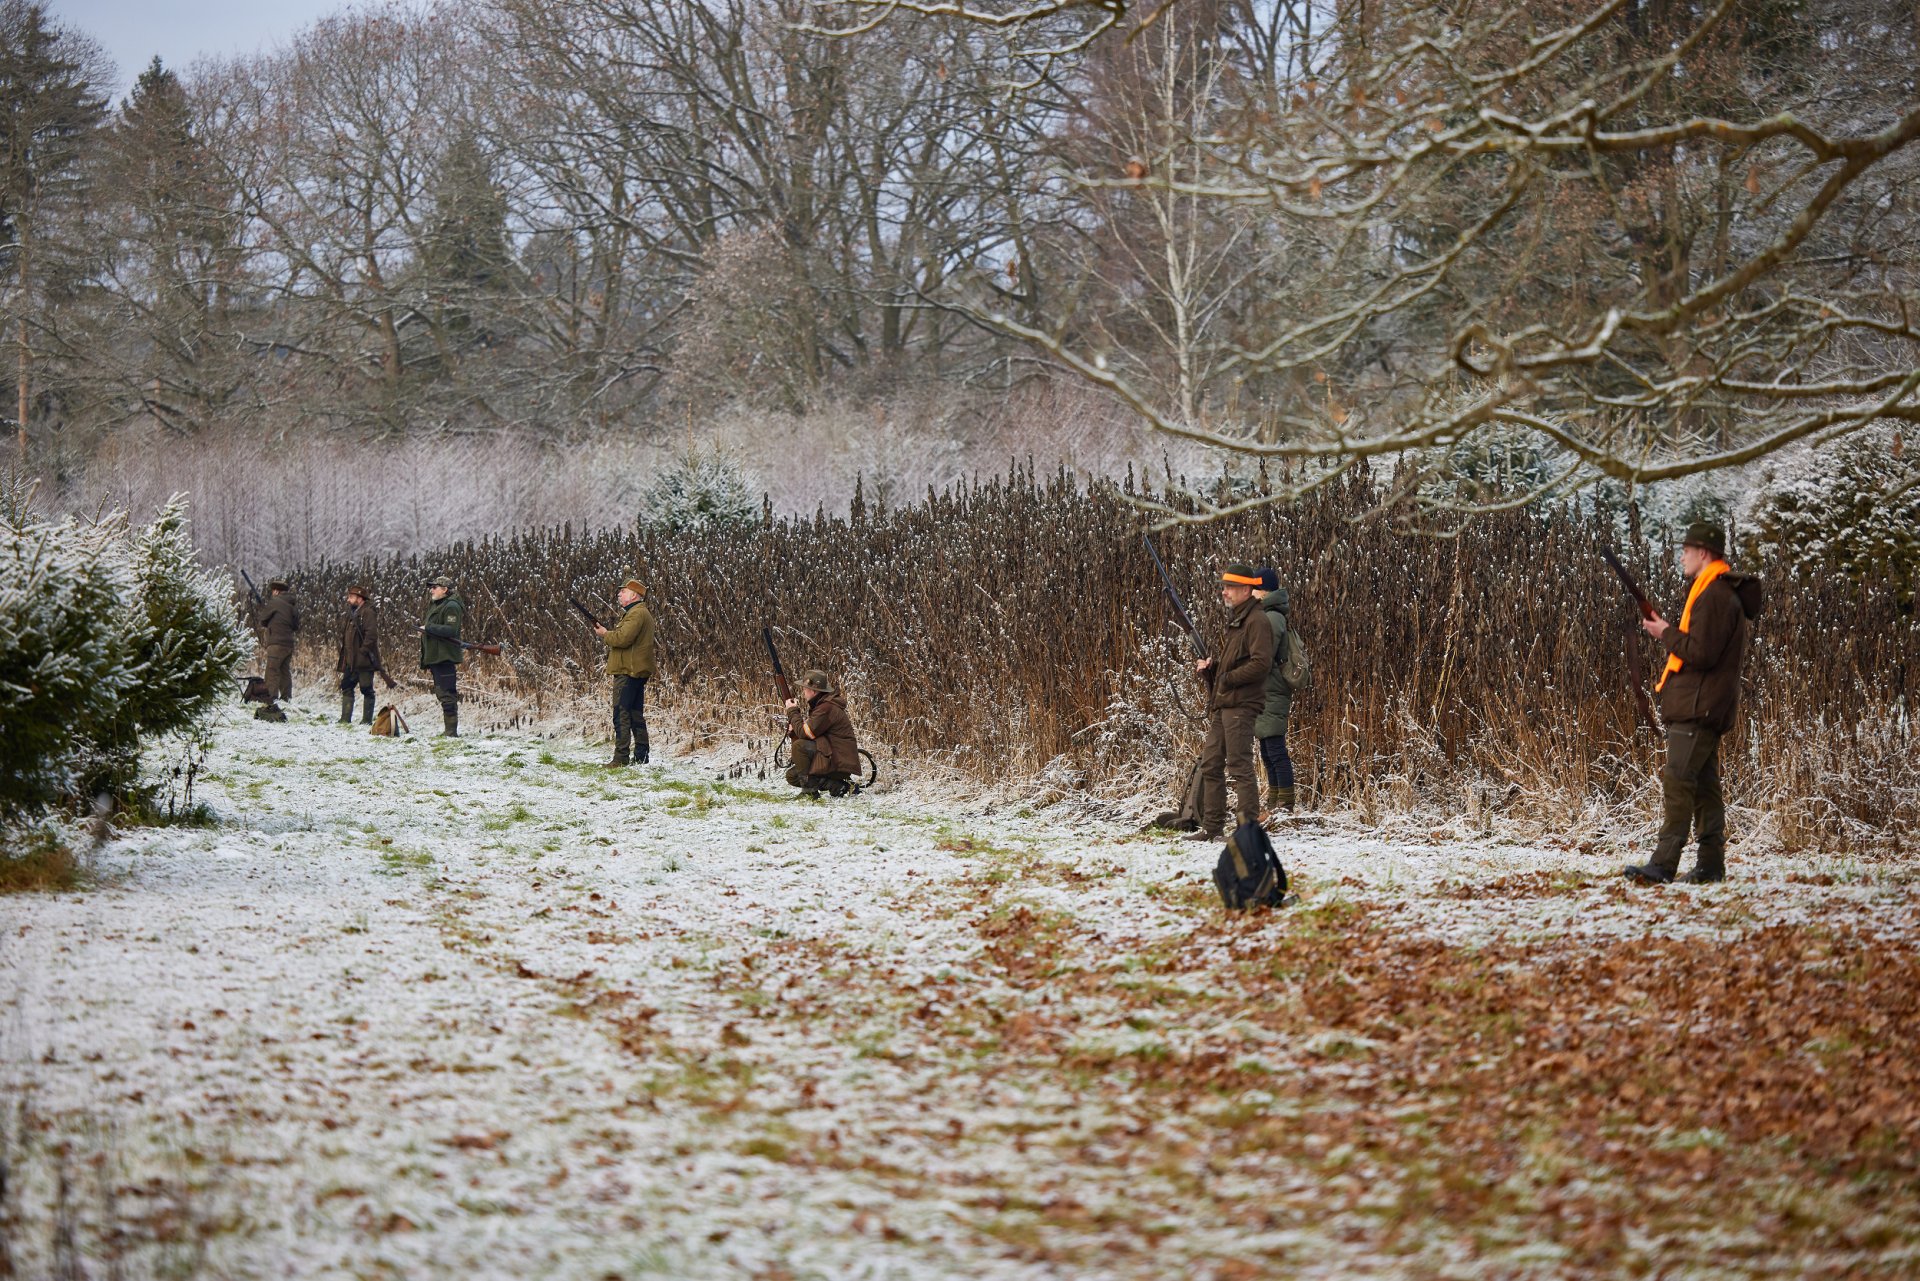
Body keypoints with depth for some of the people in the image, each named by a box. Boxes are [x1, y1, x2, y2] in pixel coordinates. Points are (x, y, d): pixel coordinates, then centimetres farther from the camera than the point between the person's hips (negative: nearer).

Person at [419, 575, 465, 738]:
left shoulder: (452, 607, -11)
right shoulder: (435, 607, 21)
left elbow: (451, 630, -23)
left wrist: (428, 628, -19)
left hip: (446, 657, -11)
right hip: (436, 657, 11)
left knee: (447, 694, -11)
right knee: (441, 694, 13)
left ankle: (452, 730, -12)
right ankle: (447, 729, 18)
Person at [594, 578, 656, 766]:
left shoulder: (636, 614, -14)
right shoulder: (637, 613, 21)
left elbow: (623, 638, -25)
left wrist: (605, 634, -8)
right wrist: (609, 633, 8)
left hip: (628, 673, -11)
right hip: (636, 672, 11)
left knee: (622, 715, -11)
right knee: (636, 715, 13)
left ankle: (620, 758, -13)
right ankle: (641, 757, 16)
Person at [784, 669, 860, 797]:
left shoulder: (827, 708, -19)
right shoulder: (820, 705, 14)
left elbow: (804, 733, -21)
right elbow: (807, 734, 15)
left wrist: (793, 711, -8)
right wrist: (793, 730, -6)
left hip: (839, 762, -11)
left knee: (799, 746, -23)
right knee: (792, 776, 10)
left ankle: (809, 790, -15)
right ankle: (836, 785, 5)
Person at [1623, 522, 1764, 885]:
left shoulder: (1714, 596, -15)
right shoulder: (1722, 592, 19)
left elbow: (1701, 653, -22)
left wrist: (1666, 633, -9)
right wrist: (1671, 635, 12)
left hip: (1697, 707, -11)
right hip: (1703, 707, 11)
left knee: (1677, 781, -14)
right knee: (1704, 784, 12)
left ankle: (1663, 865, -19)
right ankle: (1711, 865, 14)